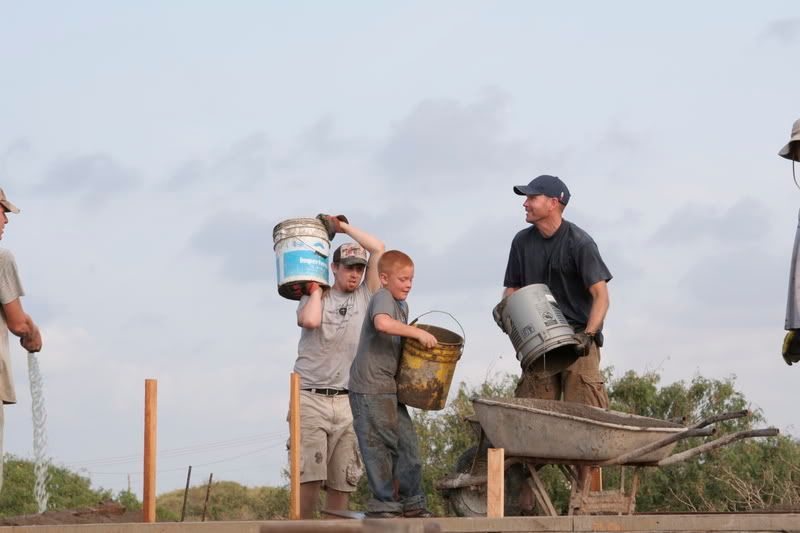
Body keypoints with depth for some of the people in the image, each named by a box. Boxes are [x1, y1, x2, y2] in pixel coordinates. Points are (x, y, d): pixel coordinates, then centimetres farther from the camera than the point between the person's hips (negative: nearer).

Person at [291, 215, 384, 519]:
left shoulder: (365, 296, 13)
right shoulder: (314, 298, 9)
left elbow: (378, 249, 7)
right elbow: (310, 320, -15)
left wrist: (343, 227, 13)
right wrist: (316, 288, 2)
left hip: (348, 400, 2)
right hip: (311, 398, -2)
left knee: (342, 481, 0)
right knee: (310, 476, -13)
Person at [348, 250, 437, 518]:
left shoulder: (402, 305, 17)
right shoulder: (383, 298, -12)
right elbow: (382, 323, -34)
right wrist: (418, 332, -30)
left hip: (389, 387, 9)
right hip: (370, 387, -9)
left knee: (407, 442, 7)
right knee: (379, 446, -3)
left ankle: (411, 501, 15)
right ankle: (383, 504, 4)